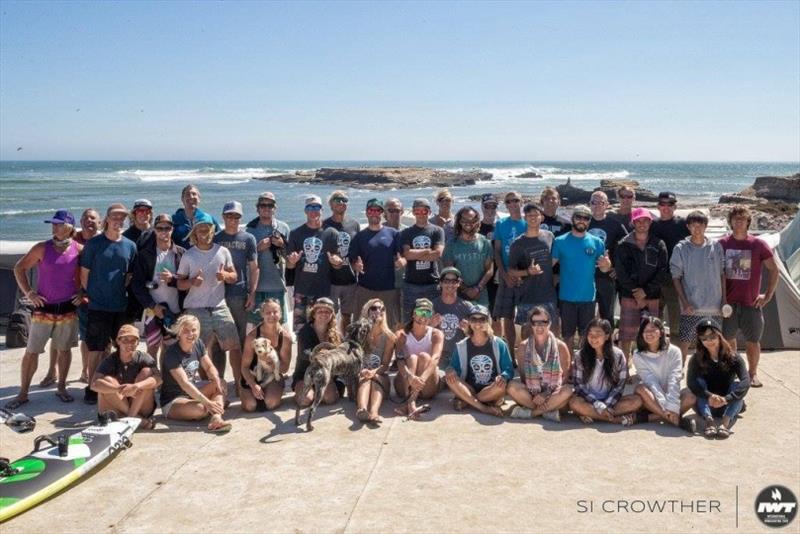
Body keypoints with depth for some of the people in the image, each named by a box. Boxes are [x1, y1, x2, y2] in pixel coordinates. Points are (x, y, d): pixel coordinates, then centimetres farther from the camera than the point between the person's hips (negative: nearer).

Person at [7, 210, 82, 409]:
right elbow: (19, 268, 1)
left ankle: (61, 388, 25)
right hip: (43, 307, -1)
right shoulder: (42, 248, -7)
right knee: (31, 351, 2)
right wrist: (28, 293, -5)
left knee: (64, 349, 10)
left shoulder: (79, 250, -4)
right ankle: (23, 393, 13)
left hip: (68, 308, 1)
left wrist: (82, 293, -1)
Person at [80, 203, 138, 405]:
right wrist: (91, 296, 0)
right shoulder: (94, 243, -2)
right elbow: (84, 273, 0)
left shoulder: (130, 246, 7)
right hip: (98, 306, -3)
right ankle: (92, 388, 11)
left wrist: (123, 292, 5)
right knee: (96, 350, 1)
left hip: (121, 306, 3)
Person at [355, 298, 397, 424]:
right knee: (365, 379, -34)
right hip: (361, 375, 0)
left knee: (375, 379, -33)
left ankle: (374, 412, -63)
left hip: (380, 375, 0)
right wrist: (361, 371, -21)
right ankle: (362, 410, -65)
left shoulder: (389, 336, 6)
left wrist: (374, 372, -24)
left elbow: (385, 364, -3)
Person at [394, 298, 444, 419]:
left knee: (424, 356, -23)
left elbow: (435, 358, -21)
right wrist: (410, 376, -43)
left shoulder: (436, 334, -3)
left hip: (428, 388, 0)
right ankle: (411, 405, -49)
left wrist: (422, 378, -42)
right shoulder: (402, 335, -3)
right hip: (405, 385, 0)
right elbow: (399, 360, -20)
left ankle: (410, 402, -41)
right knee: (412, 358, -25)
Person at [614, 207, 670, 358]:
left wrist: (646, 290, -9)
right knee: (626, 337, -1)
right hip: (629, 297, -1)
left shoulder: (659, 245, 6)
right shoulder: (624, 245, 3)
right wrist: (635, 292, -9)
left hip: (652, 297, 1)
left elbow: (663, 272, 0)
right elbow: (621, 272, -3)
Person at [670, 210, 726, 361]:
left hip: (714, 308, 2)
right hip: (691, 309, -2)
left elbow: (722, 274, 9)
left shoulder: (716, 246, 3)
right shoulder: (681, 248, -3)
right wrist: (684, 302, -10)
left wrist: (724, 300, 3)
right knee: (684, 342, 0)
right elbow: (676, 278, -2)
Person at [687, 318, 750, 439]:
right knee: (700, 382, -23)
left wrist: (726, 399, -39)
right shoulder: (697, 359, -8)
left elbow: (746, 381, -25)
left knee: (737, 384, -24)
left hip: (729, 406, 0)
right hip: (706, 406, 0)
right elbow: (690, 381, -24)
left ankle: (725, 423, -44)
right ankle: (709, 420, -43)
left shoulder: (733, 358, -10)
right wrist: (709, 396, -41)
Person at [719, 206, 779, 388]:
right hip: (728, 302, 1)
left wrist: (768, 295, -1)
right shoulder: (722, 244, 1)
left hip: (751, 303, -1)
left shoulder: (758, 244, -2)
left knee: (752, 341, 5)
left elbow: (774, 270, 4)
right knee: (728, 339, 8)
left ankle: (753, 373, 22)